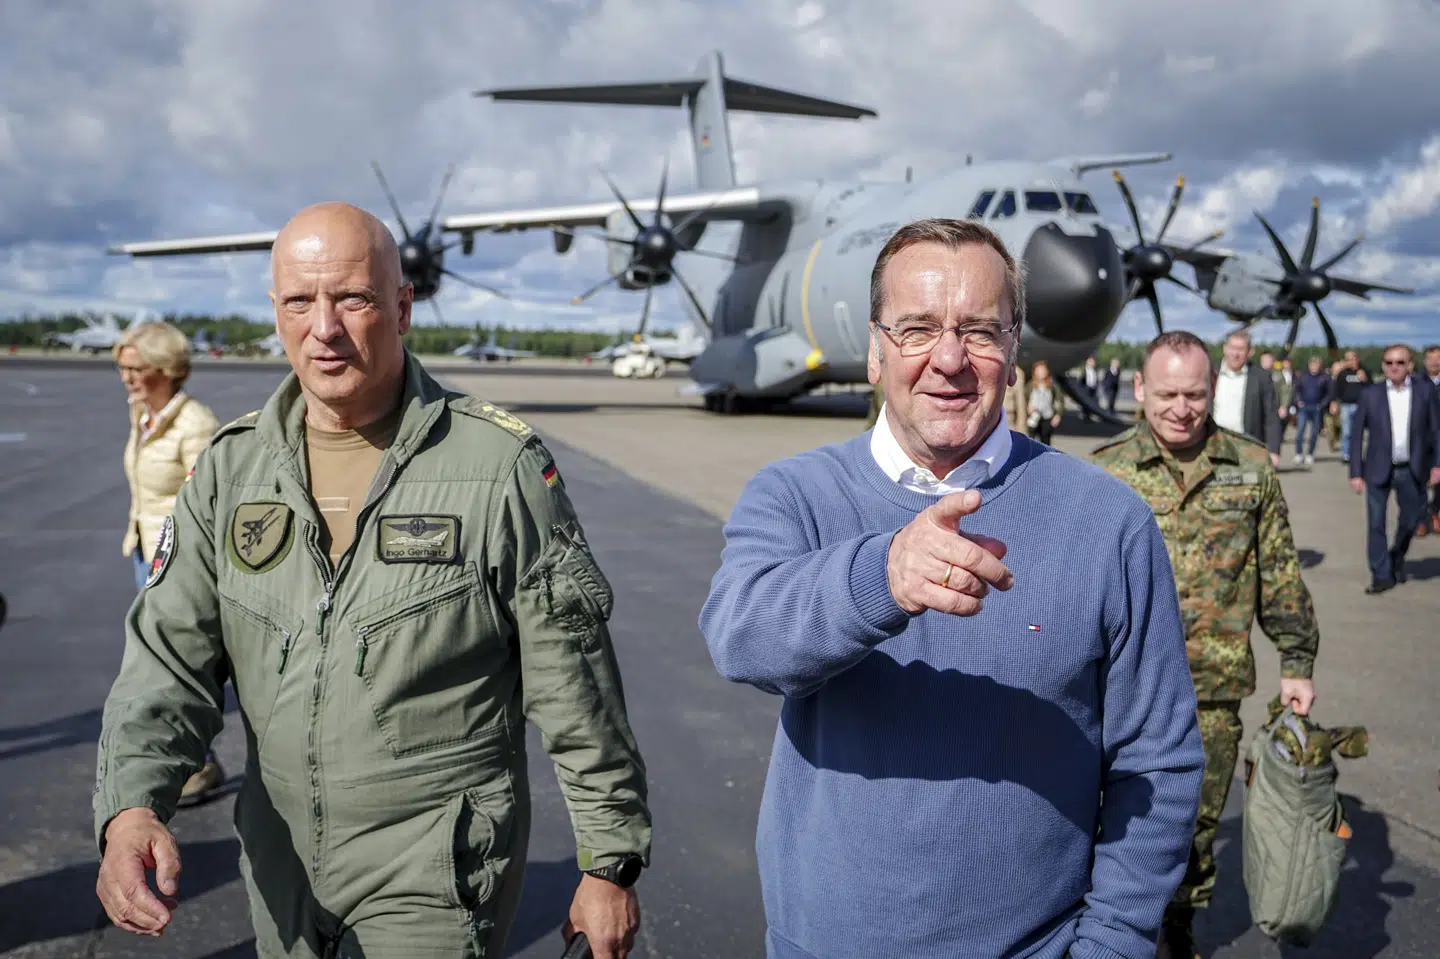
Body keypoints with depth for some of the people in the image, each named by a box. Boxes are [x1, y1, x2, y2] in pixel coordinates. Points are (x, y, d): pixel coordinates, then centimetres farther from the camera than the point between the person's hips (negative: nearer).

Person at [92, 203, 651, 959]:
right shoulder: (231, 470, 0)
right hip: (280, 871, 5)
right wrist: (128, 807, -20)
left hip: (435, 876, -5)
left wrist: (611, 864, -5)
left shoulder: (502, 466, -14)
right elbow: (167, 657, -2)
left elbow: (576, 688, -10)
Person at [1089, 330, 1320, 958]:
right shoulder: (1105, 471, -2)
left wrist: (1297, 661, 6)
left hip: (1217, 689, 2)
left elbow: (1281, 576, 9)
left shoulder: (1252, 469, 2)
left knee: (1198, 823, 14)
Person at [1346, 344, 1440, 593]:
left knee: (1411, 519, 13)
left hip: (1412, 470, 1)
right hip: (1379, 470, -1)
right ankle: (1382, 575, 9)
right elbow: (1357, 434, 0)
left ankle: (1397, 557, 40)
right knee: (1375, 524, -1)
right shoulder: (1370, 394, -2)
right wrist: (1356, 472, -4)